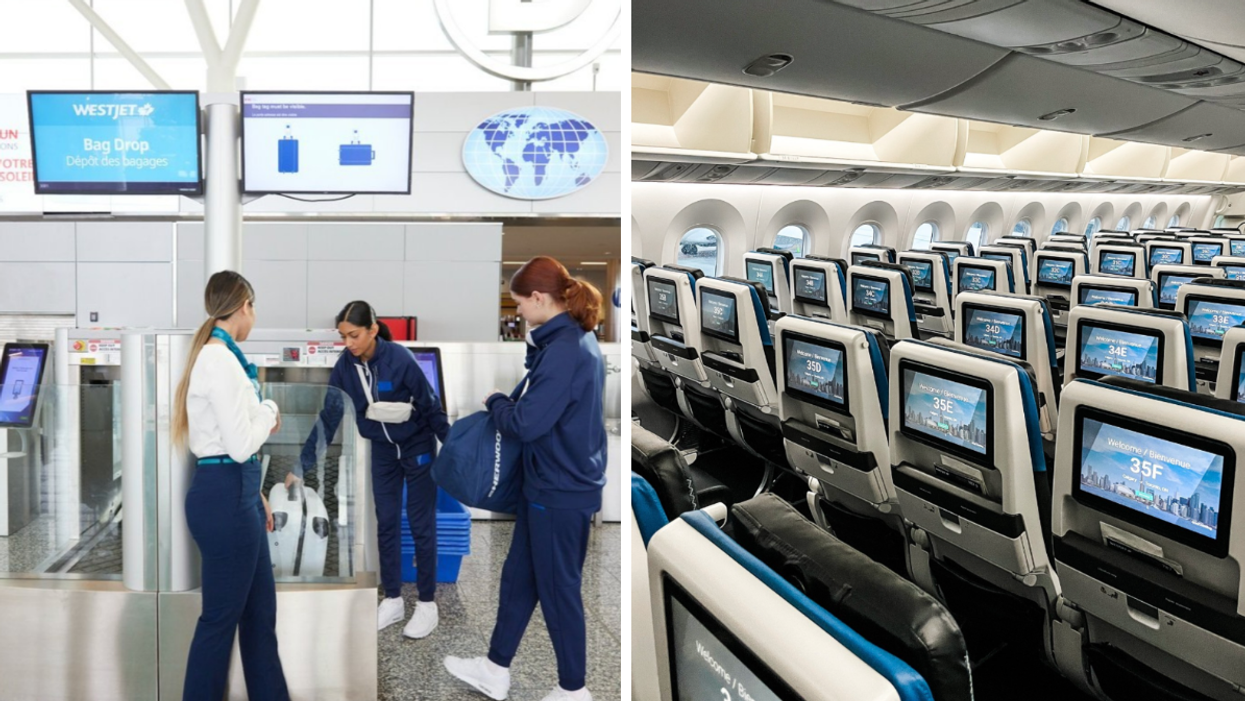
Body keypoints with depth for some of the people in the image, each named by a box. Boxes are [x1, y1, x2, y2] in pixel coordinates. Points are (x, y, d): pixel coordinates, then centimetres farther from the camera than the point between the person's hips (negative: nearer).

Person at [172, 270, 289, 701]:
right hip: (225, 496, -10)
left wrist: (255, 493, 20)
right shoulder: (221, 360, -18)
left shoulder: (217, 356, 11)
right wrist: (270, 413, -3)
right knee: (221, 617, 4)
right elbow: (240, 444, -21)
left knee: (260, 611, 17)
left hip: (233, 492, 10)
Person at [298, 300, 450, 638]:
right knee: (386, 524, 8)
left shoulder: (399, 359, -27)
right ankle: (392, 600, 20)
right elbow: (328, 416, -8)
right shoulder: (345, 365, -12)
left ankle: (427, 603, 13)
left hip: (417, 447, -4)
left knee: (421, 525, 2)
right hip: (383, 449, 5)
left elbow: (431, 406, -19)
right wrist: (303, 465, -8)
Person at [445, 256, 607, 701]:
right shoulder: (575, 339, 8)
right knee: (519, 576, 20)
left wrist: (495, 402, -6)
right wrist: (508, 401, 1)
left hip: (561, 491, -10)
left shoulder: (564, 349, -24)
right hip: (552, 483, 10)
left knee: (558, 589, 7)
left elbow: (527, 423, -24)